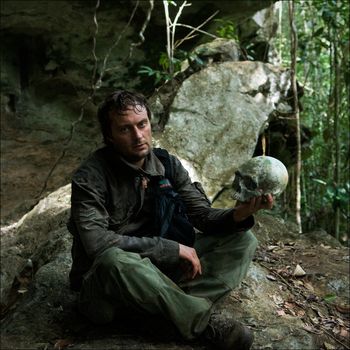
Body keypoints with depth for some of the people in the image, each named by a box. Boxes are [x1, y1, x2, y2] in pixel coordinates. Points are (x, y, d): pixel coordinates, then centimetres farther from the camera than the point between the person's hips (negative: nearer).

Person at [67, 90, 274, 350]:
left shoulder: (168, 165, 0)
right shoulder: (90, 178, -17)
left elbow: (204, 216, -1)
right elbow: (97, 243, -28)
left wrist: (239, 215, -24)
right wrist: (172, 248, -25)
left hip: (160, 269, 5)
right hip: (107, 280, -5)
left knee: (242, 240, -5)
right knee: (114, 260, -41)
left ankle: (178, 307, -28)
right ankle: (203, 320, -23)